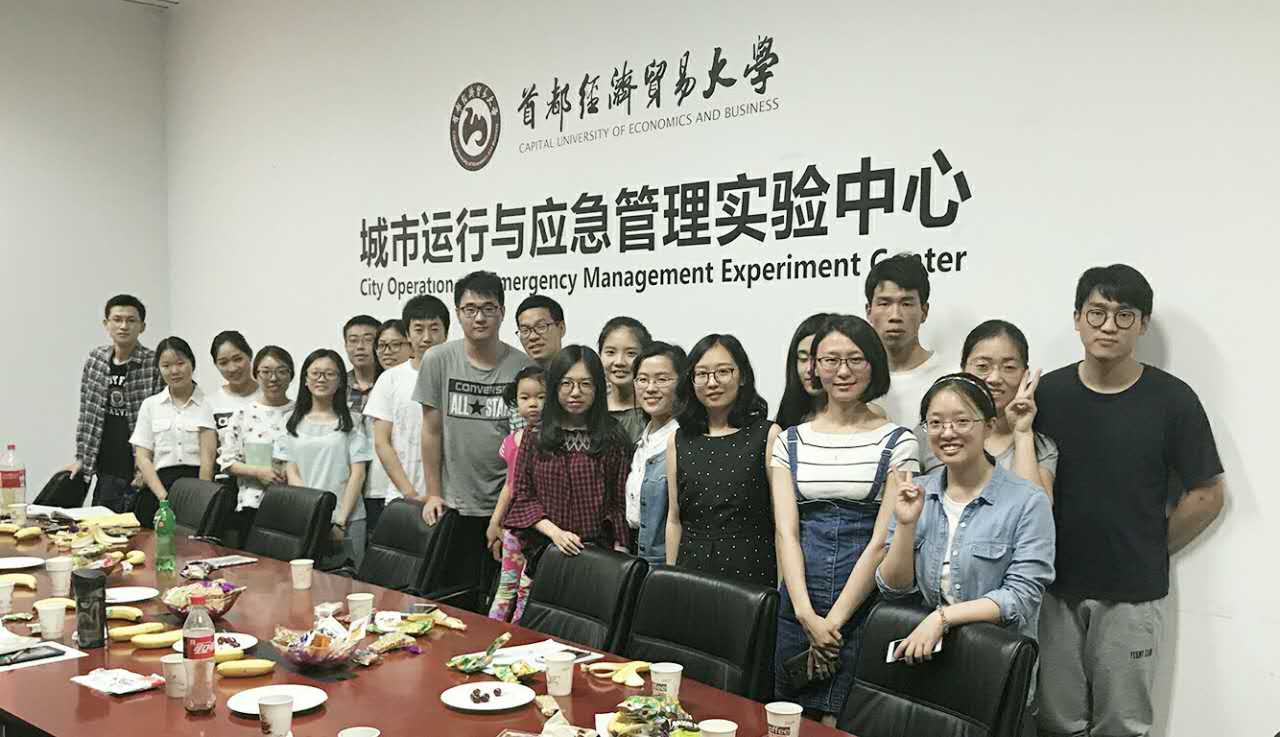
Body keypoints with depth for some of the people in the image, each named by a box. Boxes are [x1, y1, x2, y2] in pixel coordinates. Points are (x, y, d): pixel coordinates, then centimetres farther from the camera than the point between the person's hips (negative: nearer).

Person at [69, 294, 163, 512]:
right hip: (106, 474, 5)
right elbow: (87, 414, 13)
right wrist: (81, 458, 10)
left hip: (139, 476, -4)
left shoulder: (155, 365, -9)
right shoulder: (95, 360, 6)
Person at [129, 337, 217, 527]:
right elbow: (143, 457, 9)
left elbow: (208, 456, -1)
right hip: (160, 484, 2)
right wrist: (164, 496, -5)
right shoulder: (150, 405, 15)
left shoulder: (208, 404, 7)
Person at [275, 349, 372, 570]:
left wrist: (340, 521, -9)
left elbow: (357, 474, -1)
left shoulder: (351, 422, 4)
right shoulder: (293, 423, 10)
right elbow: (291, 473, 5)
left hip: (346, 522, -2)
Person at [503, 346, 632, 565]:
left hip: (598, 550, -1)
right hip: (543, 551, 2)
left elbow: (620, 504, 0)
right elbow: (522, 497, 5)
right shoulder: (534, 437, 7)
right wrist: (556, 533, -8)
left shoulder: (614, 439, 1)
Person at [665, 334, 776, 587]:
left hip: (753, 574, -2)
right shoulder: (678, 441, 9)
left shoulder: (768, 435, -2)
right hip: (692, 573, 3)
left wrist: (784, 586, -7)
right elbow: (674, 519, 12)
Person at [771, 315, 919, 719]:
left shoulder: (897, 442, -1)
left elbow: (882, 540, -7)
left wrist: (834, 620, -12)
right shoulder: (790, 440, 8)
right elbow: (786, 531, 0)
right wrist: (807, 615, -12)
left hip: (865, 605, -3)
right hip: (799, 606, 3)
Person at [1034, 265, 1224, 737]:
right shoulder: (1047, 393, -1)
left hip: (1132, 593, -1)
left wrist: (1150, 550, 1)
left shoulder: (1172, 399, -7)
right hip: (1056, 587, 2)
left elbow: (1207, 495, -1)